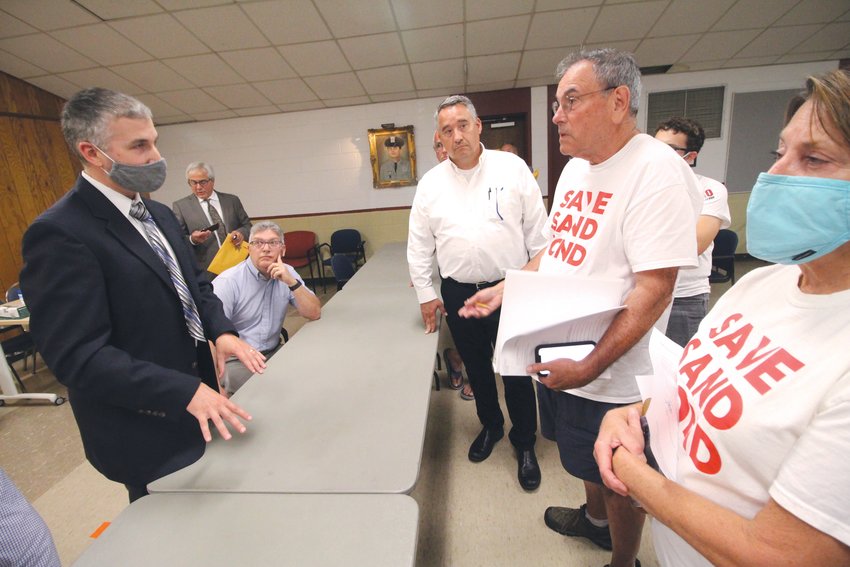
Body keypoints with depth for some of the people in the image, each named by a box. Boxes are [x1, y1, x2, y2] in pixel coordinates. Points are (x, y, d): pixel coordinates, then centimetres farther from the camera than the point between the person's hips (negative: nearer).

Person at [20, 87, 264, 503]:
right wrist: (187, 391, -30)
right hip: (146, 429, -7)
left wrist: (221, 331, -9)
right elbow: (78, 355, -25)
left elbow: (194, 283, 10)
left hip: (193, 406, 8)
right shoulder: (59, 233, -22)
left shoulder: (159, 215, 5)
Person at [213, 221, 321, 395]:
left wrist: (292, 282, -22)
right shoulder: (227, 282, -13)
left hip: (273, 353, 5)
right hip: (235, 361, -4)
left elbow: (314, 314, -8)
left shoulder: (286, 273, 0)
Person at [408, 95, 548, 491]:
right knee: (476, 367, 18)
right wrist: (425, 293, 6)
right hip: (458, 293, 3)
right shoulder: (431, 184, 3)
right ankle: (490, 425, 44)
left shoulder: (512, 168, -3)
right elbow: (419, 244, 7)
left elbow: (538, 232, 0)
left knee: (516, 370, 7)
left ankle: (524, 443, 32)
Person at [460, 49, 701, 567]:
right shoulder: (575, 167, 7)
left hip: (609, 375, -8)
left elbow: (654, 289, -24)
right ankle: (595, 519, 56)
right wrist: (506, 289, 6)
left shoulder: (657, 171, -20)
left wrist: (589, 368, -26)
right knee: (587, 460, 29)